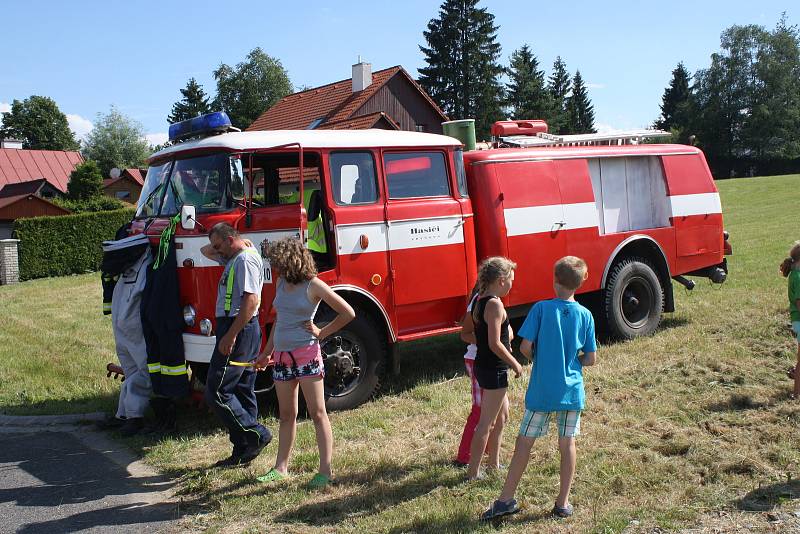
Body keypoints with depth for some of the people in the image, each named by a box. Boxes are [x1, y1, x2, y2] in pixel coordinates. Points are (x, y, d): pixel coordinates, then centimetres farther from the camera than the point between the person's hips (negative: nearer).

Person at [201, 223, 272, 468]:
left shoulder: (246, 259, -14)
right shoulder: (235, 257, 18)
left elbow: (251, 300, -24)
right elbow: (206, 252, 35)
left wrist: (230, 336, -24)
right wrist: (217, 246, 16)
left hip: (238, 330, -11)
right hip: (243, 331, 11)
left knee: (217, 392, -8)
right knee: (242, 392, 11)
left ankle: (256, 434, -5)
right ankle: (243, 452, 17)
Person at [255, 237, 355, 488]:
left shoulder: (313, 285, -9)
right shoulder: (281, 283, 9)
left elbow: (348, 313, -7)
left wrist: (321, 332, -5)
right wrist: (267, 352, 21)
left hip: (306, 354, -6)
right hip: (282, 355, 6)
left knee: (318, 413, -2)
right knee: (287, 414, 14)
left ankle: (326, 471, 2)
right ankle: (281, 468, 23)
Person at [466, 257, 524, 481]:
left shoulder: (479, 301, 8)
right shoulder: (495, 304, -20)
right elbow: (495, 344, -24)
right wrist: (515, 364, -12)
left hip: (482, 365, 10)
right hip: (494, 370, -10)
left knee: (502, 415, 22)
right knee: (486, 423, 0)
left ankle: (494, 462, 34)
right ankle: (473, 472, 8)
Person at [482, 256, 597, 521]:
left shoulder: (541, 308, -11)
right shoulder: (585, 315, -3)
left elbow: (525, 347, -13)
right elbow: (590, 358, -1)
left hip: (541, 390, -2)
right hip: (572, 390, 3)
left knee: (524, 442, 6)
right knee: (567, 443, 13)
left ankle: (506, 499, 11)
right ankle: (563, 503, 19)